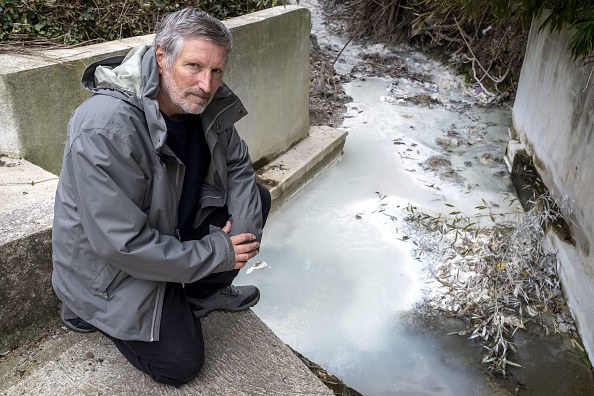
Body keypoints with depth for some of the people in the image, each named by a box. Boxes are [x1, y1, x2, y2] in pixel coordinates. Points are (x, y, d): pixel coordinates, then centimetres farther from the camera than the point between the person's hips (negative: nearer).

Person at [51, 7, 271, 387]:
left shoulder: (207, 102, -12)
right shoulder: (105, 129, -35)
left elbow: (237, 165, 1)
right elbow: (121, 244, -34)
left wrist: (244, 230, -16)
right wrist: (218, 254, -25)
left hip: (175, 223, 7)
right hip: (110, 267, -7)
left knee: (256, 199, 0)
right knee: (181, 364, -4)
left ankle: (204, 294, 16)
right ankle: (89, 311, 16)